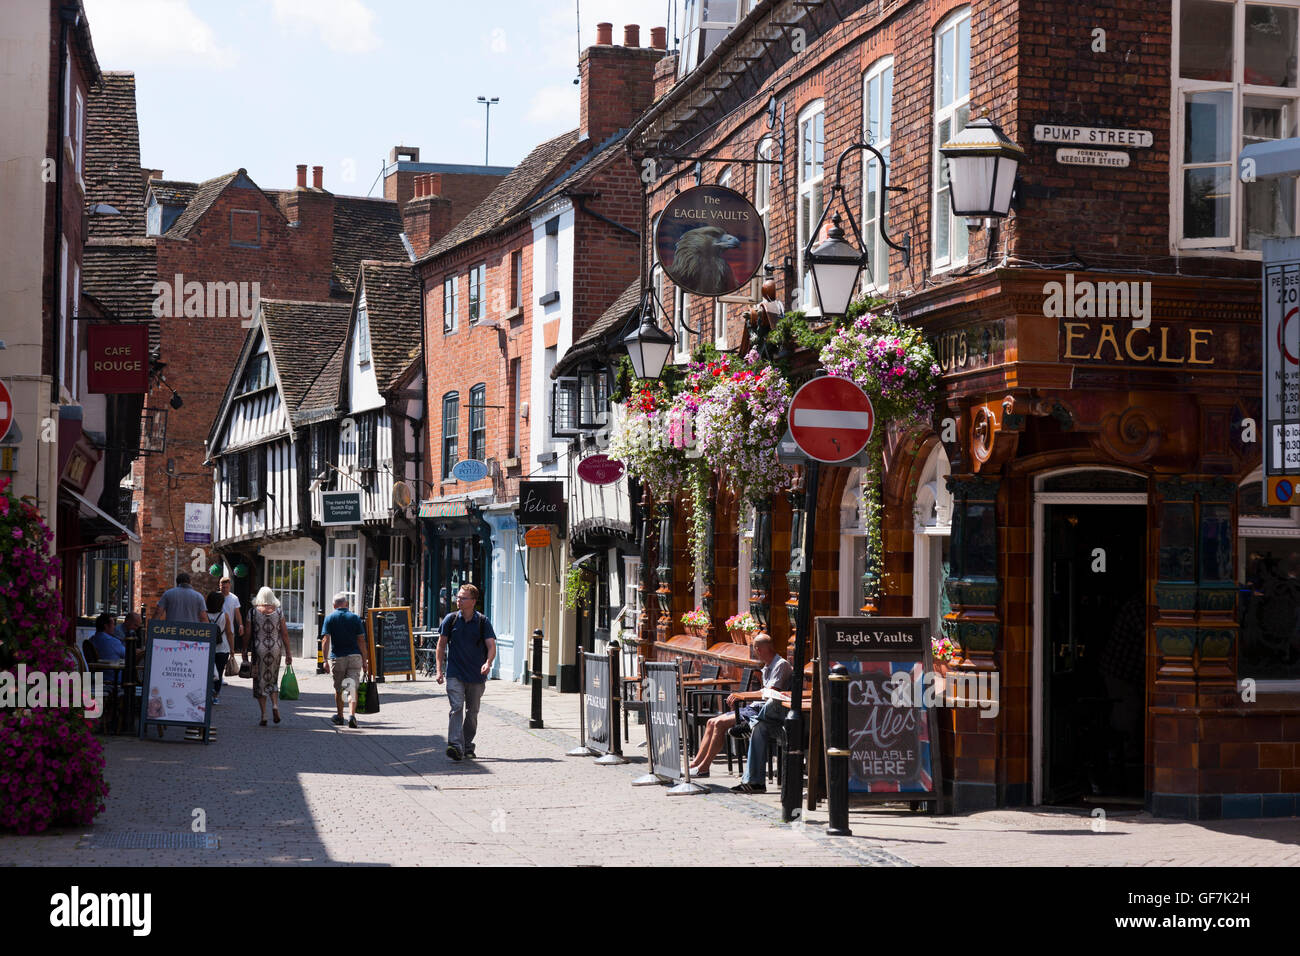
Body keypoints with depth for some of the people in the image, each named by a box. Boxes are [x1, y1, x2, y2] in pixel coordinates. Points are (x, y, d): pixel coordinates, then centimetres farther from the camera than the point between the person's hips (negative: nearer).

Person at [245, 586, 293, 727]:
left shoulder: (253, 612, -4)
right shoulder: (279, 612, 0)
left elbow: (248, 634, -2)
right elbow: (285, 633, 1)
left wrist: (244, 651, 8)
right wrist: (288, 652, 7)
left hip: (259, 648, -2)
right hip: (275, 648, 2)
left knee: (260, 682, 6)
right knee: (273, 679, 18)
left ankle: (264, 716, 3)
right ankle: (275, 704, -6)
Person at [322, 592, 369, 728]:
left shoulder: (330, 618, 2)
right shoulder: (355, 618, 4)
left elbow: (326, 641, -6)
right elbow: (361, 641, 1)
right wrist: (364, 660, 6)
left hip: (338, 657, 0)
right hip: (354, 656, 0)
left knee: (338, 689, 14)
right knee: (353, 688, -2)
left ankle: (340, 717, 24)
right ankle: (352, 714, -19)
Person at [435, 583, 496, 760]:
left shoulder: (483, 622, 0)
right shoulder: (451, 619, 3)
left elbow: (491, 646, -5)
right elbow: (441, 645, 9)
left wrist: (488, 663, -25)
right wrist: (439, 669, 2)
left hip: (476, 675, 1)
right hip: (455, 673, -1)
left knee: (472, 712, 10)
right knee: (457, 707, -16)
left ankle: (467, 746, 23)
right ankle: (455, 745, -26)